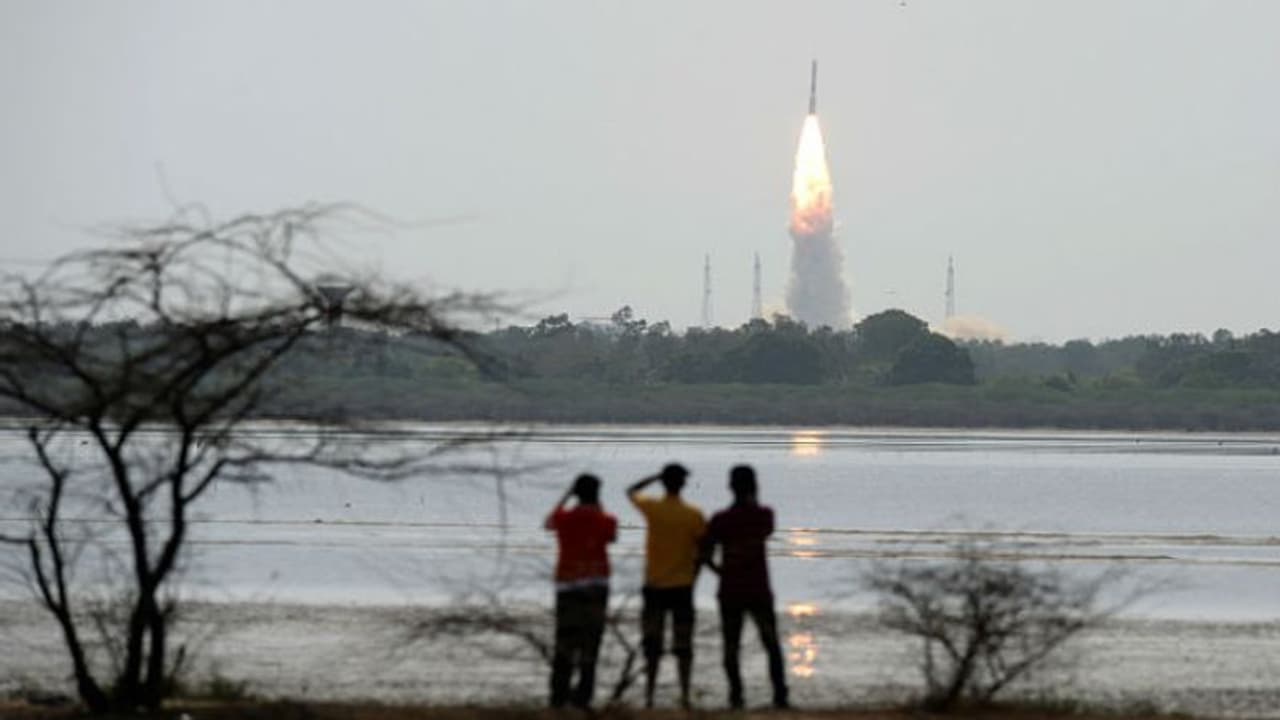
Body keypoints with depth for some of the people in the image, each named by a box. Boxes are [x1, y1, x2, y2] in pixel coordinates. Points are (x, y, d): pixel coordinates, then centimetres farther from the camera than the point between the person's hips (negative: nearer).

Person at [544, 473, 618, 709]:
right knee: (590, 640, 0)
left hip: (567, 584, 1)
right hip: (596, 583, -1)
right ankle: (583, 694, -6)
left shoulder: (564, 519, -1)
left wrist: (566, 494, 29)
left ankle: (559, 693, 4)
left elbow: (548, 523, 23)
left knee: (565, 639, 7)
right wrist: (600, 508, 21)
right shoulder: (605, 521, -3)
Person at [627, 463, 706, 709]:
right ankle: (685, 695, 3)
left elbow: (631, 491, 15)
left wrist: (656, 477, 15)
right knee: (683, 645, 5)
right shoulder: (694, 515, -8)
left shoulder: (652, 508, -6)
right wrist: (693, 577, 10)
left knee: (652, 645, 6)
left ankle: (649, 695, 2)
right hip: (682, 586, 0)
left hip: (654, 586, 0)